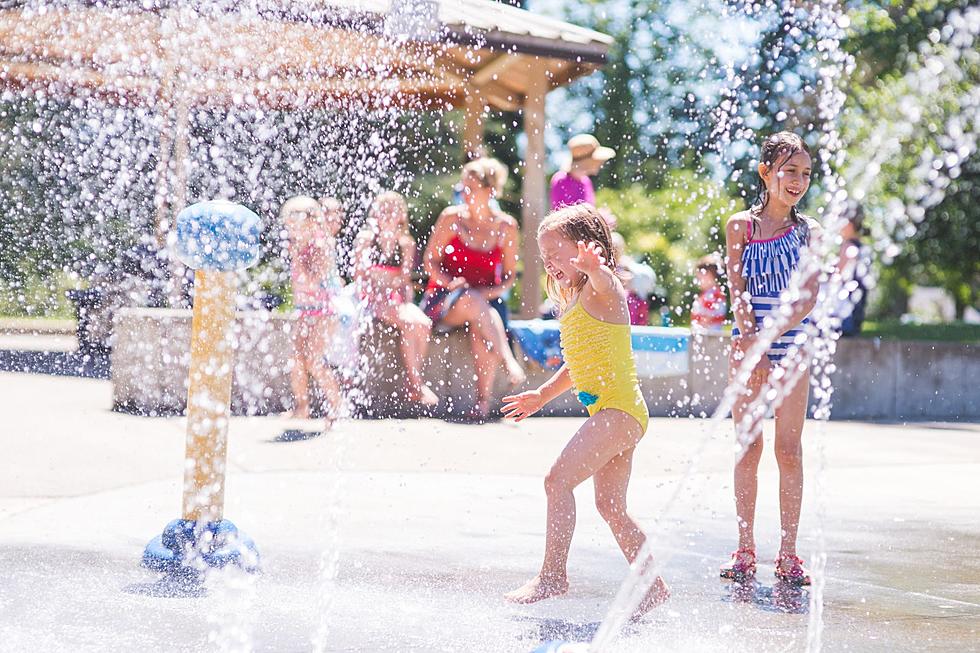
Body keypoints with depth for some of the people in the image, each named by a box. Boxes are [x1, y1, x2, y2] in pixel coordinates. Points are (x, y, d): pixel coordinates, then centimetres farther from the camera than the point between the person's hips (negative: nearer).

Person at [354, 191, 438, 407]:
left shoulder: (406, 243, 12)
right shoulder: (365, 238, 4)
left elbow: (404, 279, 5)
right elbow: (360, 274, -1)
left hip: (397, 298, 4)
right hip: (372, 299, -3)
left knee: (423, 323, -27)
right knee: (408, 323, -30)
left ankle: (414, 384, -23)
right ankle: (416, 385, -24)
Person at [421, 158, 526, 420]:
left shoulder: (506, 226, 3)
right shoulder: (452, 218, 0)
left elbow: (509, 277, 7)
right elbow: (430, 260, 3)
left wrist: (489, 293, -12)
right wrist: (450, 282, -15)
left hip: (487, 299, 1)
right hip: (444, 299, -1)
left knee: (481, 330, -35)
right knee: (472, 300, -37)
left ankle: (484, 399, -27)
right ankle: (508, 360, -44)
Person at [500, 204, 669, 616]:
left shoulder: (603, 290, -9)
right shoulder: (575, 303, 20)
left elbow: (604, 282, -37)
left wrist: (594, 268, -58)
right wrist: (543, 395, 36)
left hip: (619, 409, -11)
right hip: (609, 412, 11)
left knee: (558, 478, -18)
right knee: (611, 507, 14)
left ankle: (553, 574, -15)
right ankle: (653, 586, 21)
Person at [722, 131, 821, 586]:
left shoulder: (808, 231, 4)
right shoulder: (740, 225, 3)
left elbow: (808, 297, -6)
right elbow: (738, 290, -4)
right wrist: (749, 338, -19)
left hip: (791, 344, 0)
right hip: (748, 342, 0)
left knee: (789, 449, 0)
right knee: (748, 448, 3)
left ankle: (788, 553, 6)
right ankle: (745, 551, 9)